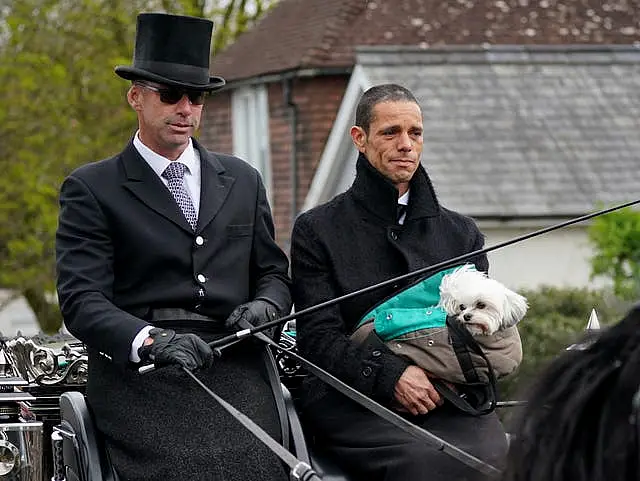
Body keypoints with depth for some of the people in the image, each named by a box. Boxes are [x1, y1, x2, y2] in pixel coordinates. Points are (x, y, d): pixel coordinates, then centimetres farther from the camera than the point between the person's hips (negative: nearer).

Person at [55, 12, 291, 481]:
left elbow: (273, 273, 26)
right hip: (138, 372, -3)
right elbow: (82, 298, -3)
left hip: (235, 373, 3)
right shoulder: (91, 189, 8)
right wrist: (151, 340, -21)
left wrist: (266, 304, 1)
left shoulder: (243, 182, 22)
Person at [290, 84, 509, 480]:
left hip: (449, 402, 3)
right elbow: (317, 336, 1)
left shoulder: (461, 234, 21)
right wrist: (391, 375, -15)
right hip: (350, 400, -3)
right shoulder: (317, 231, 11)